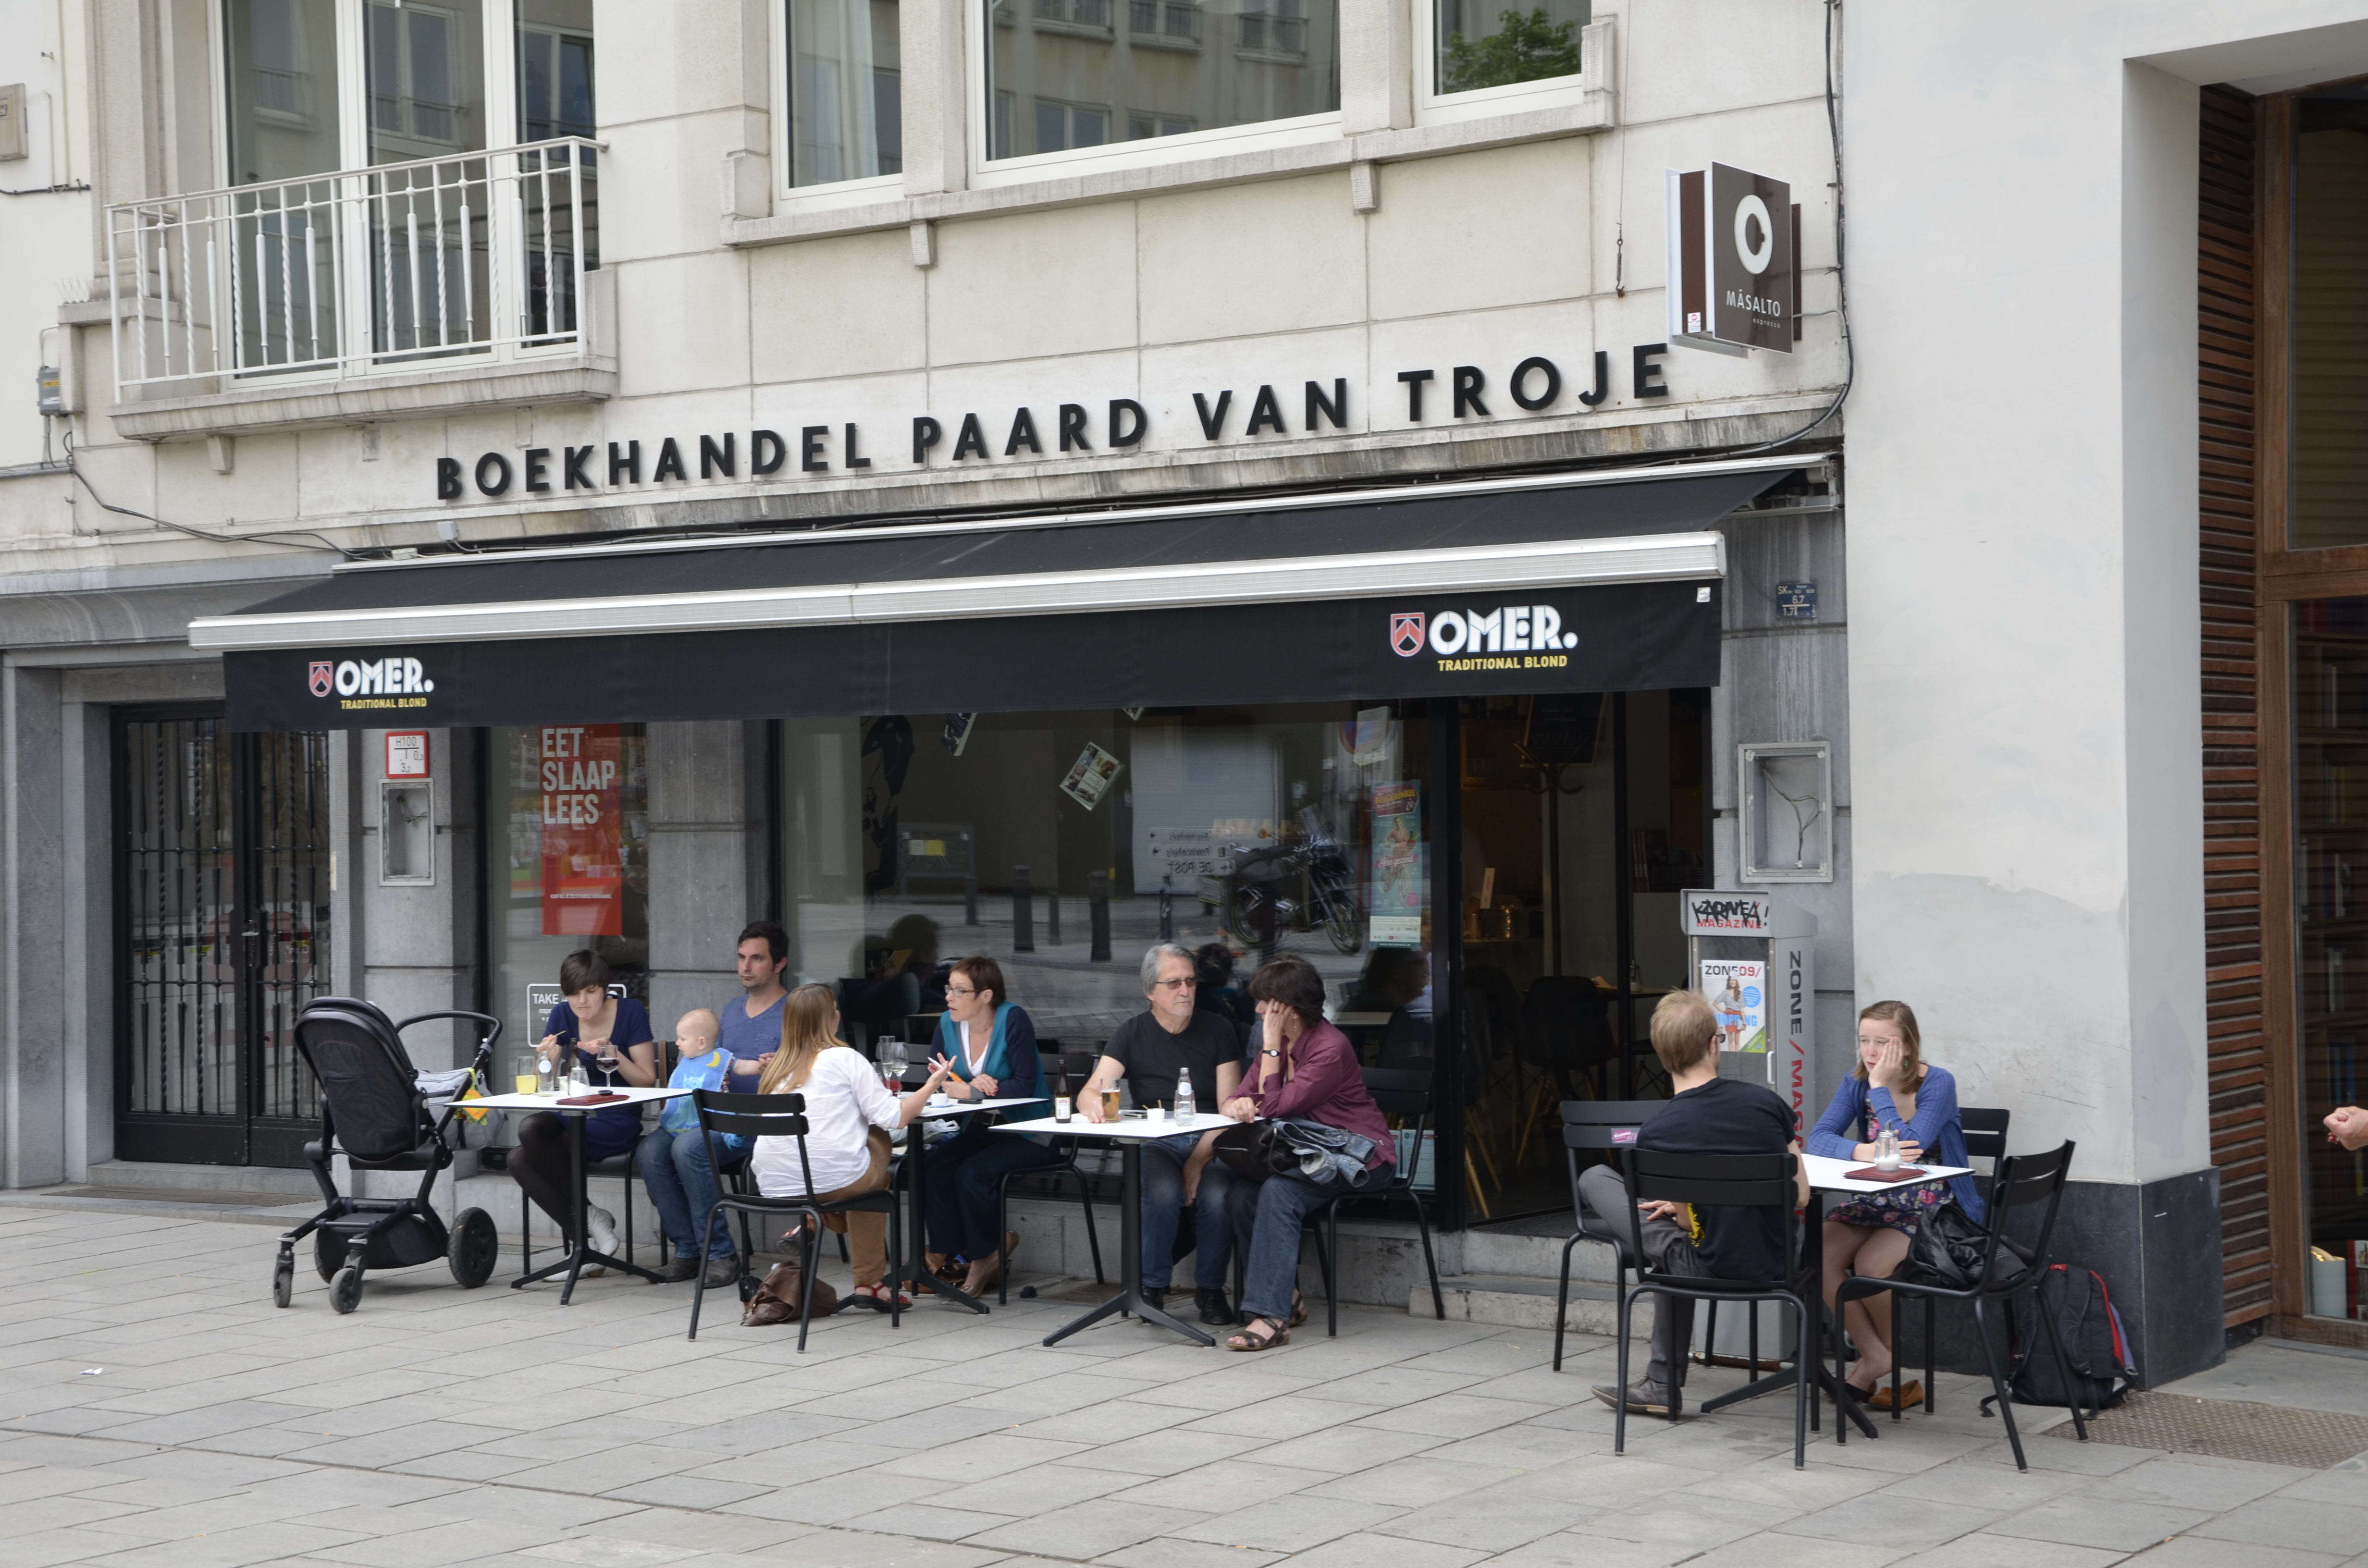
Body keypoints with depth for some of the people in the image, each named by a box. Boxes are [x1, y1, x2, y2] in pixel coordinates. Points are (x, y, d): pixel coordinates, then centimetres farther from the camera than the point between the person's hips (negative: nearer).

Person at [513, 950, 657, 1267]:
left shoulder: (631, 1012, -5)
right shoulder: (562, 1016, 6)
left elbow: (648, 1082, -5)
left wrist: (614, 1055, -21)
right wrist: (547, 1060, -15)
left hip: (618, 1123, -5)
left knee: (532, 1131, -30)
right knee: (519, 1160, -26)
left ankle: (586, 1215, -15)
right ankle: (584, 1238, -18)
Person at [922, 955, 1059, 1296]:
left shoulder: (1013, 1021, -15)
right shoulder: (948, 1024, 2)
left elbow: (1024, 1085, -21)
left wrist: (969, 1091, -28)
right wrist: (973, 1084, -20)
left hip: (1027, 1133, -6)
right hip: (980, 1128, 6)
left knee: (972, 1173, -27)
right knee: (934, 1166, -21)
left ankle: (984, 1255, -5)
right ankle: (944, 1255, -12)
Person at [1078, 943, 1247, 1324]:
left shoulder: (1218, 1029, 6)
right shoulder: (1133, 1033, 7)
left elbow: (1229, 1108, -1)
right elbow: (1089, 1093, -4)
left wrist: (1200, 1158, -17)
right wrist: (1094, 1105, -31)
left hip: (1210, 1141, 0)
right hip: (1155, 1145, 0)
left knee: (1217, 1196, -32)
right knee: (1163, 1192, -34)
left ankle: (1210, 1289, -7)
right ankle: (1153, 1286, -12)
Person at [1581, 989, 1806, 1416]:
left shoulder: (1656, 1134, -16)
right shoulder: (1767, 1101, -6)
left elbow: (1691, 1224, -8)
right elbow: (1801, 1195, 3)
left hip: (1713, 1270, -4)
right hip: (1777, 1266, 4)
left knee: (1594, 1179, 11)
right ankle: (1663, 1385, 39)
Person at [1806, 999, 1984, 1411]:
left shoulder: (1938, 1084, -13)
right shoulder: (1857, 1084, 2)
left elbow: (1909, 1147, -27)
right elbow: (1819, 1138, -13)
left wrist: (1882, 1088, -23)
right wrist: (1865, 1151, -33)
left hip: (1935, 1208, -5)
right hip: (1877, 1202, 5)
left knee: (1871, 1264, -28)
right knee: (1820, 1254, -21)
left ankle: (1888, 1356, -1)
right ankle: (1874, 1358, -8)